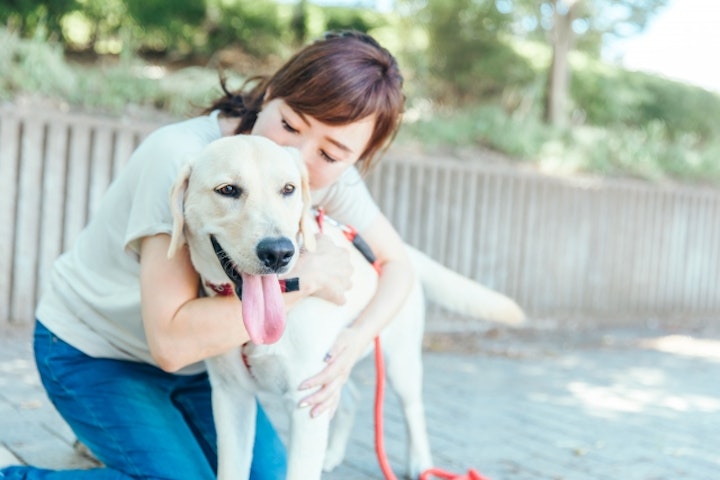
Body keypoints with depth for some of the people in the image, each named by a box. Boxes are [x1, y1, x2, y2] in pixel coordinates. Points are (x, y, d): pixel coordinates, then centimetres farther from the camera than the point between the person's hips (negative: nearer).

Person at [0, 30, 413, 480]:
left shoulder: (330, 173, -17)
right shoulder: (181, 157, -34)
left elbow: (397, 263, -6)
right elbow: (171, 340, -38)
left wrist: (356, 339, -25)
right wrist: (301, 277, -38)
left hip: (198, 350, 6)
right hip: (93, 352, -6)